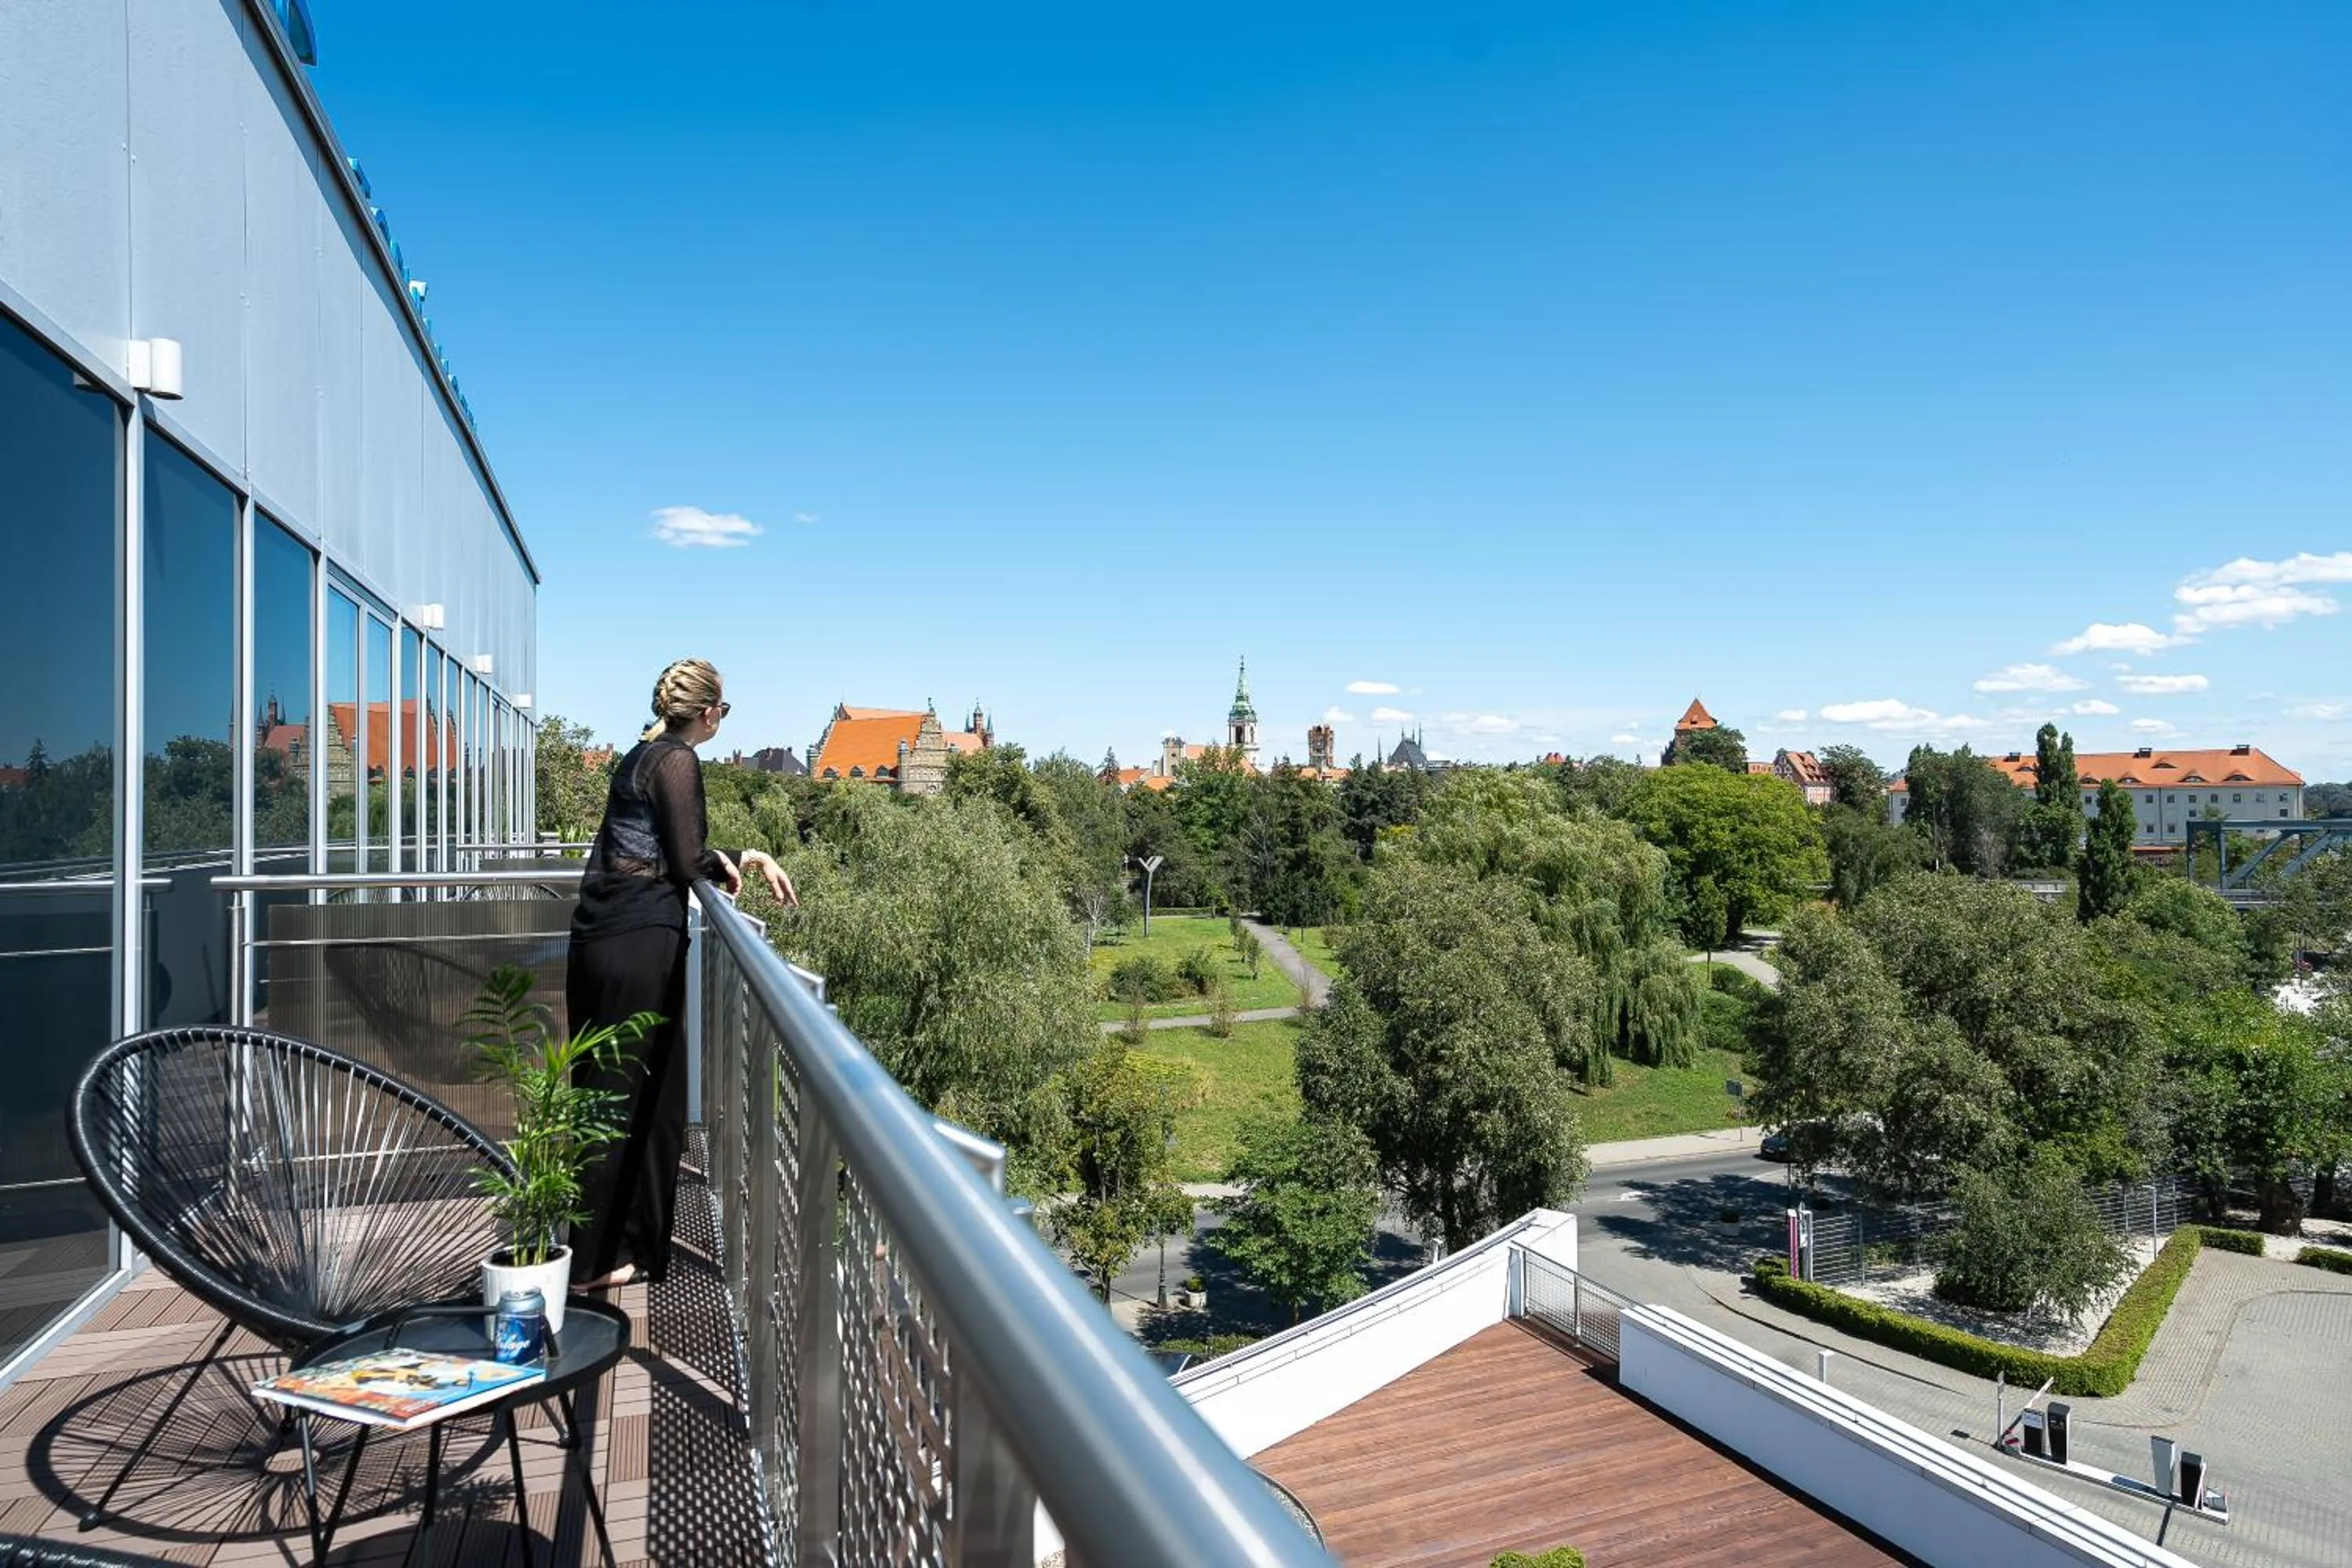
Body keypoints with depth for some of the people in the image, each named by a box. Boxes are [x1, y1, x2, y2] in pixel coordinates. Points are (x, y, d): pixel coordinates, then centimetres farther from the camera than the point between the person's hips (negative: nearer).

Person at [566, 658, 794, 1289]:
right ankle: (596, 1258, 8)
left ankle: (600, 1243, 30)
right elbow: (688, 862, -11)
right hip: (641, 945, -9)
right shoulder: (677, 762, -11)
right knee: (635, 1096, 0)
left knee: (603, 1088, 17)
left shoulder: (643, 754, 17)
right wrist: (725, 865, 9)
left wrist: (752, 856, 26)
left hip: (600, 939, 9)